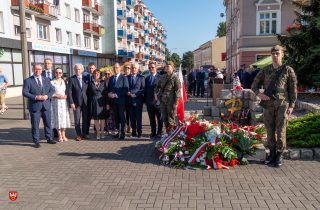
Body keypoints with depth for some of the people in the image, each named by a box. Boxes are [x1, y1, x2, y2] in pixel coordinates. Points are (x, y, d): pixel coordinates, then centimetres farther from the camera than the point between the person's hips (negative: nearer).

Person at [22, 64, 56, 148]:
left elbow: (52, 90, 9)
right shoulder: (27, 81, 0)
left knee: (48, 123, 11)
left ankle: (49, 138, 25)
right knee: (35, 125, 3)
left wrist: (47, 96, -12)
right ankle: (36, 141, 14)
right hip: (34, 106, -3)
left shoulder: (46, 80, 12)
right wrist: (36, 97, -20)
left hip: (46, 106, 4)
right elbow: (24, 92, -8)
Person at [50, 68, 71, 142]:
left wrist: (66, 95, -5)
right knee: (57, 118, -3)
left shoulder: (64, 82, 12)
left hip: (64, 102, 3)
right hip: (56, 102, -3)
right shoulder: (52, 82, 1)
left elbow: (67, 91, 16)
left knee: (64, 117, 2)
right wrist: (56, 96, -15)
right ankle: (59, 136, 7)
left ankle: (63, 135, 11)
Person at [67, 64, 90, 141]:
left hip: (85, 102, 3)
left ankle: (84, 134, 20)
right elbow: (69, 92, -4)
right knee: (77, 120, 3)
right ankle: (79, 134, 15)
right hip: (76, 103, -2)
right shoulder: (71, 79, -2)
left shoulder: (86, 78, 7)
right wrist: (71, 103, -10)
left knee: (85, 119, 8)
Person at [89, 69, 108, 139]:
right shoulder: (91, 83, 7)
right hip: (94, 102, 1)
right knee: (96, 118, 3)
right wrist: (90, 104, 3)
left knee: (102, 118, 1)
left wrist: (107, 103, -1)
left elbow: (106, 93, 4)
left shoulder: (103, 82, 4)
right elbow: (89, 94, 9)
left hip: (101, 102, -1)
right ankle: (98, 133, 10)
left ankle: (102, 132, 12)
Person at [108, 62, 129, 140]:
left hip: (121, 101, -5)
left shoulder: (124, 77, -3)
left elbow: (126, 89, -12)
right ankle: (118, 131, 18)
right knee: (116, 117, 10)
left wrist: (116, 95, -16)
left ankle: (122, 133, 6)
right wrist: (109, 94, -4)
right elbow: (109, 88, 20)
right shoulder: (111, 78, 16)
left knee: (122, 117, -1)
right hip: (113, 101, 5)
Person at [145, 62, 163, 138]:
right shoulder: (147, 78, 14)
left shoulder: (160, 77, -4)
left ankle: (159, 132, 15)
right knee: (151, 118, 12)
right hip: (149, 102, 5)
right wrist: (145, 100, 9)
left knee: (159, 118, 5)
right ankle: (153, 132, 22)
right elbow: (145, 90, 14)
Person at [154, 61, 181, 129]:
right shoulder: (163, 77, 12)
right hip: (163, 101, 6)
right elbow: (157, 86, 24)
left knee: (171, 120, -2)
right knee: (164, 118, 11)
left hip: (171, 101, -6)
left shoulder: (175, 77, -5)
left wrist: (176, 103, -14)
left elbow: (178, 91, -9)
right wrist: (155, 94, 5)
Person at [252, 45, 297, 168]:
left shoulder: (288, 70, 2)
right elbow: (255, 84, 14)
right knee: (270, 131, 9)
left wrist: (291, 105, -3)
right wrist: (258, 94, -6)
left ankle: (280, 156, 12)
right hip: (268, 105, 3)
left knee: (281, 131, 1)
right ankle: (272, 154, 21)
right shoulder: (265, 70, 8)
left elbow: (293, 89, 2)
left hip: (282, 105, -3)